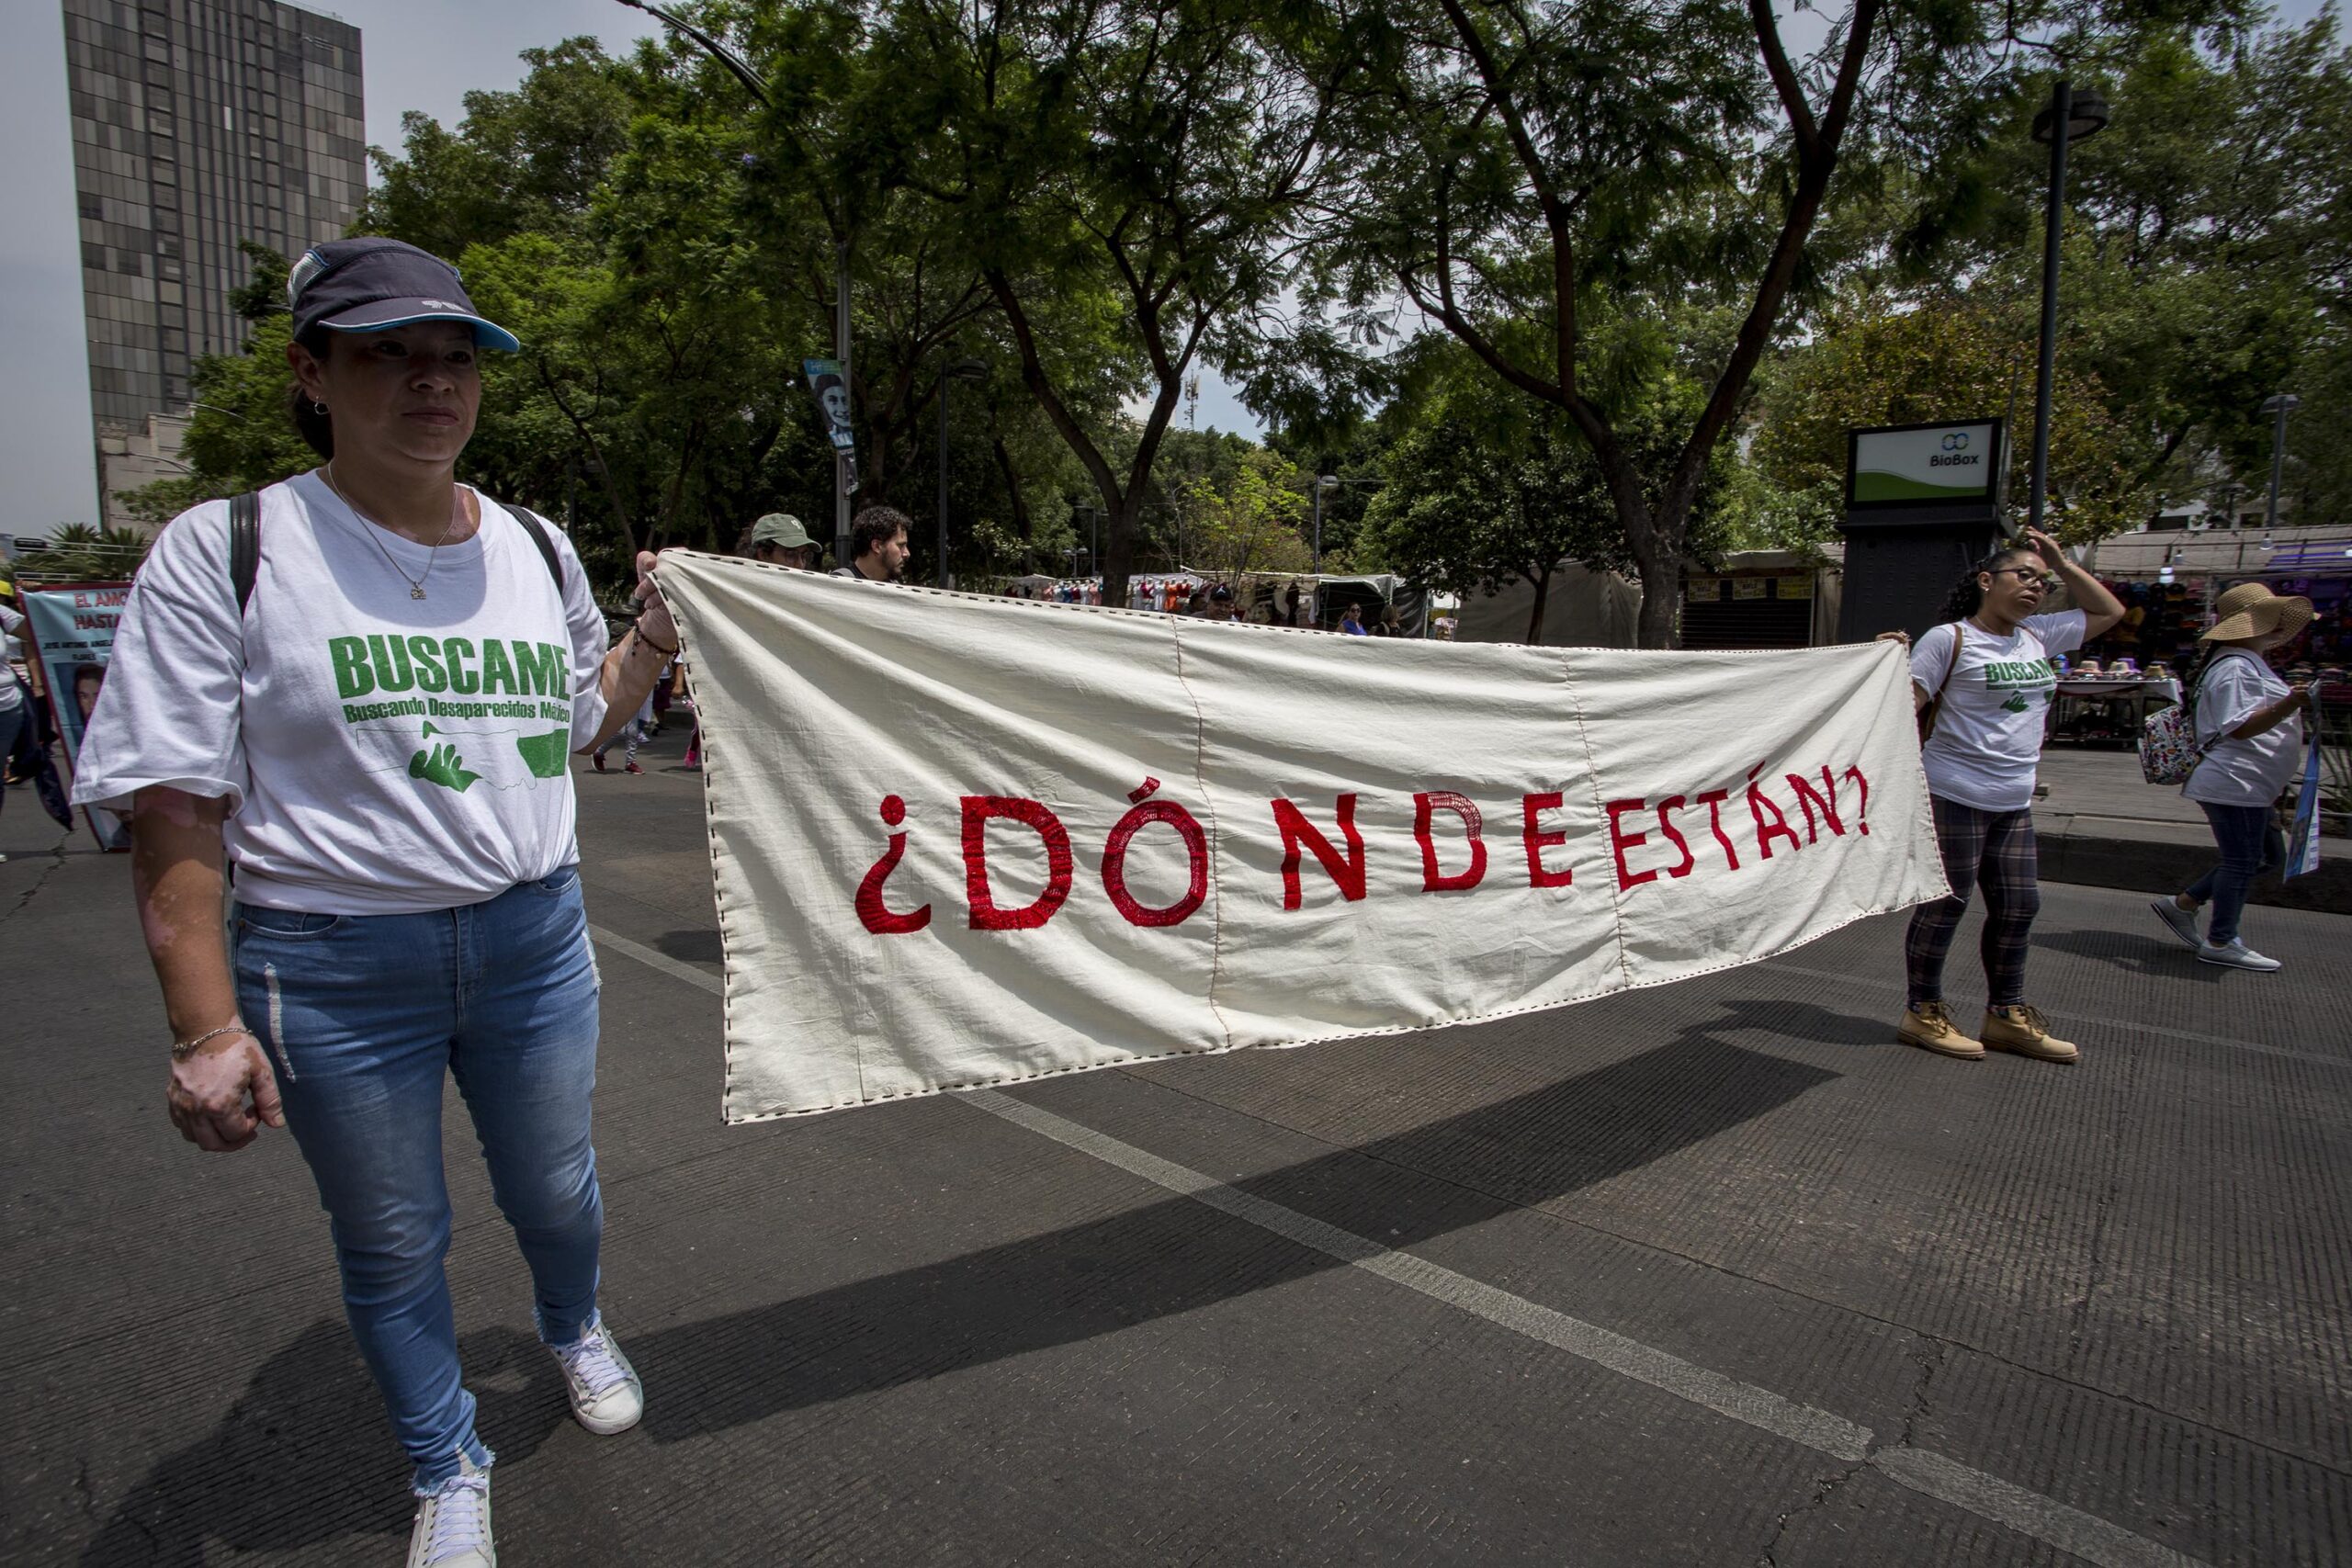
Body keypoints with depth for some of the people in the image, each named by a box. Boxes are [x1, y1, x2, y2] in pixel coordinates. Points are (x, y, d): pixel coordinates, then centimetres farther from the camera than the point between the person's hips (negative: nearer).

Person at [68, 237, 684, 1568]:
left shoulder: (536, 548, 4)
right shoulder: (224, 551, -9)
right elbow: (174, 813, -11)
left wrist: (654, 637, 1)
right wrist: (207, 1028, -15)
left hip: (533, 934, 3)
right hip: (331, 961, -3)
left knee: (556, 1188, 21)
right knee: (392, 1243, 15)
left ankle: (577, 1330, 54)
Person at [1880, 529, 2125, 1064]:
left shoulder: (2038, 637, 14)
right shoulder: (1950, 639, -8)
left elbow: (2108, 611, 27)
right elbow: (1905, 704, -13)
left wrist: (2061, 561, 17)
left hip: (2014, 802, 8)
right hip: (1955, 795, -8)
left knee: (2019, 905, 12)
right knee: (1945, 904, -2)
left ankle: (2006, 1015, 25)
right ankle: (1923, 1013, 11)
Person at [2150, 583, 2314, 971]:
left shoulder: (2248, 663, 17)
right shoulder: (2234, 668, -18)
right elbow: (2240, 728, -27)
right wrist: (2289, 705, -38)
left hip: (2248, 786, 11)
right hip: (2234, 784, -11)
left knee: (2268, 856, 17)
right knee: (2242, 863, -1)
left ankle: (2183, 903, 19)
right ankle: (2221, 943, 10)